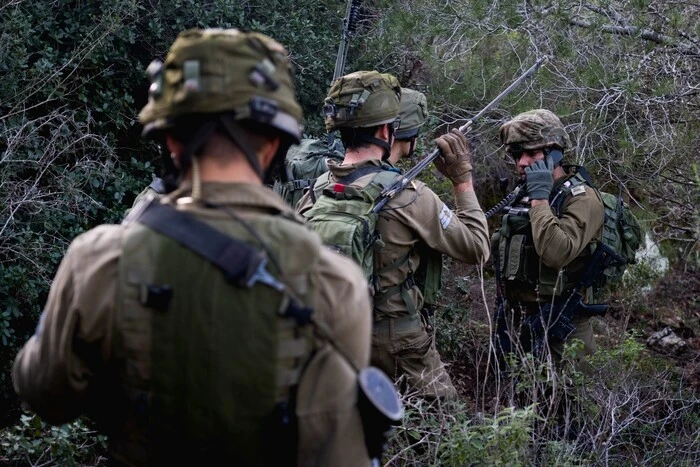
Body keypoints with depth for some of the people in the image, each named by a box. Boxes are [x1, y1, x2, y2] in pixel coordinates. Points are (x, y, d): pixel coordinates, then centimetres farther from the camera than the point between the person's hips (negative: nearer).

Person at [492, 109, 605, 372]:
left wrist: (540, 198, -21)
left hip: (556, 330, -8)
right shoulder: (522, 194, 13)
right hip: (514, 324, 8)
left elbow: (556, 253, -30)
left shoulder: (582, 198, -12)